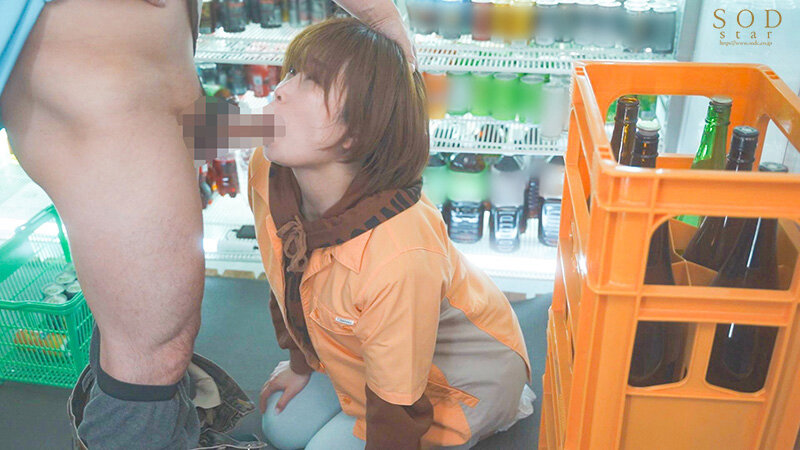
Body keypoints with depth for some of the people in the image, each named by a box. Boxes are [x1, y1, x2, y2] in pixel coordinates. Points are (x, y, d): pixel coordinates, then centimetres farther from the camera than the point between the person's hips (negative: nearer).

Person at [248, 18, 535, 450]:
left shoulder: (398, 255, -45)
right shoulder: (265, 171, -23)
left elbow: (396, 405, -28)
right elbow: (287, 282, -1)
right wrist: (301, 365, 14)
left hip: (462, 372, -6)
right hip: (356, 349, 7)